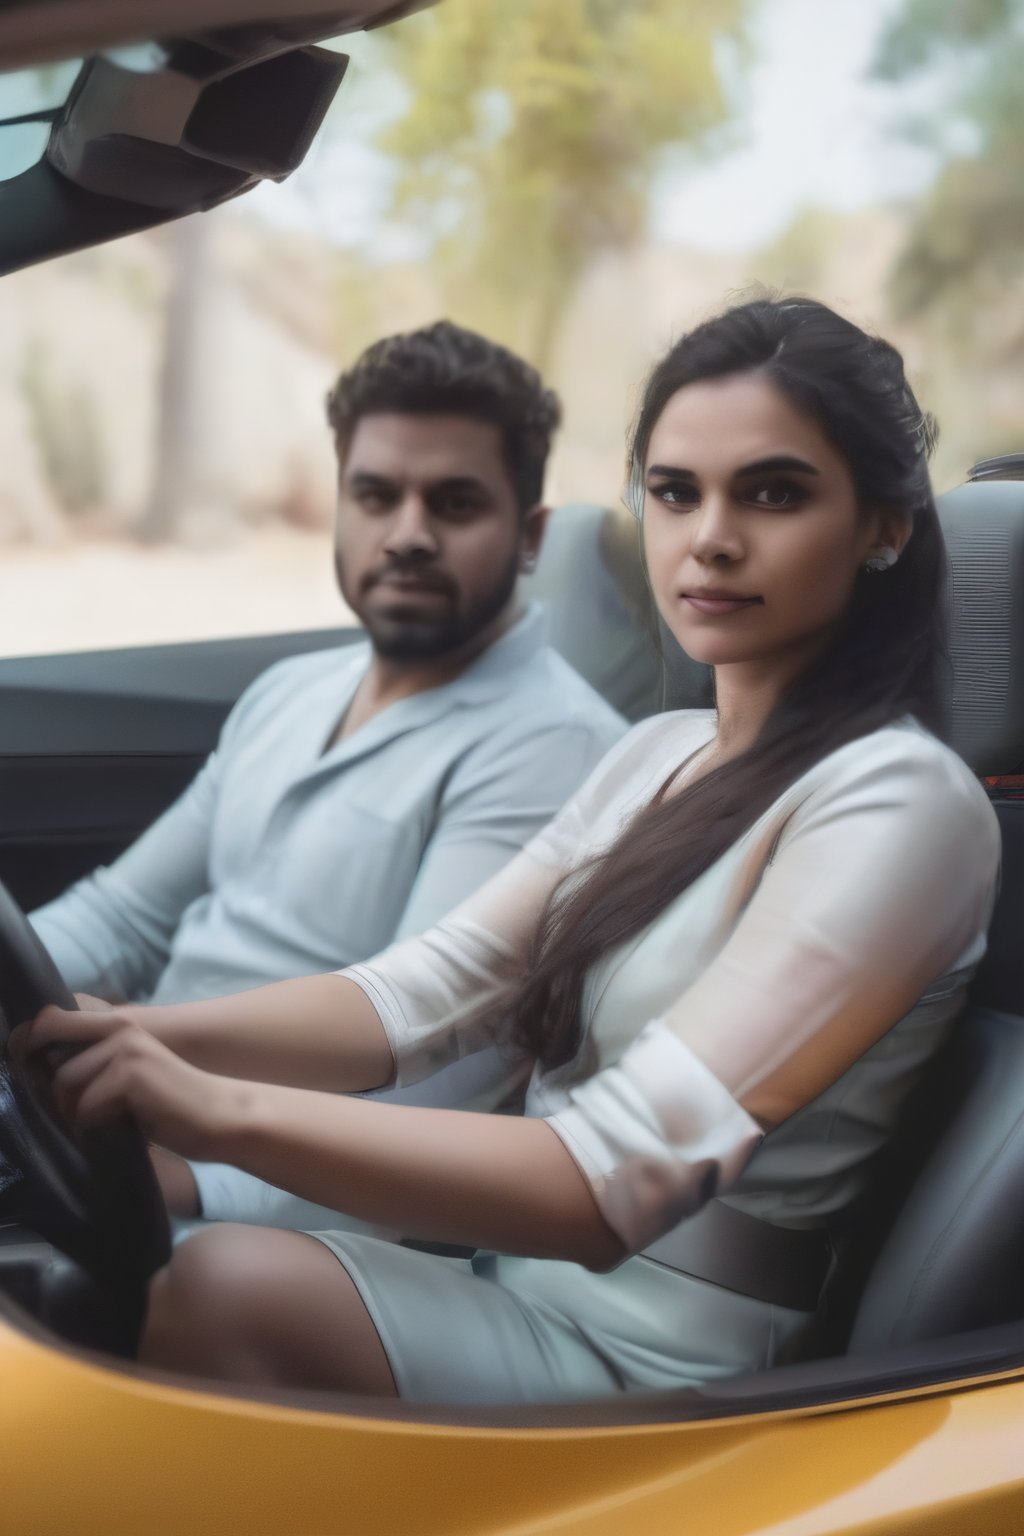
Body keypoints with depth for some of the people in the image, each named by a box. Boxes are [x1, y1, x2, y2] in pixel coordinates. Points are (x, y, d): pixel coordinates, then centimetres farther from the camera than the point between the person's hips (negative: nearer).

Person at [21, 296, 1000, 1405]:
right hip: (516, 1276, 7)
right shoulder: (663, 753, 10)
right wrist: (138, 1036, -15)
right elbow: (422, 994, 1)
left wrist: (222, 1109, -32)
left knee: (226, 1290, -28)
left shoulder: (900, 804, -17)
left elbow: (620, 1178, -26)